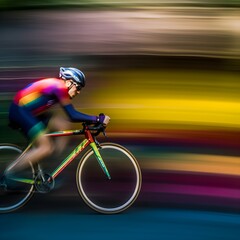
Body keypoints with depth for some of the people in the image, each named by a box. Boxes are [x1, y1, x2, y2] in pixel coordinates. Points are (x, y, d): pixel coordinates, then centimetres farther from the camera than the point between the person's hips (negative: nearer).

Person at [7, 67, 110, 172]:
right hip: (19, 111, -10)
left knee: (63, 126, 3)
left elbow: (72, 113, 18)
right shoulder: (59, 87, -17)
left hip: (29, 113, 10)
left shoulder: (58, 86, 13)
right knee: (46, 148, -14)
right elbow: (73, 116, -22)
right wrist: (98, 119, -20)